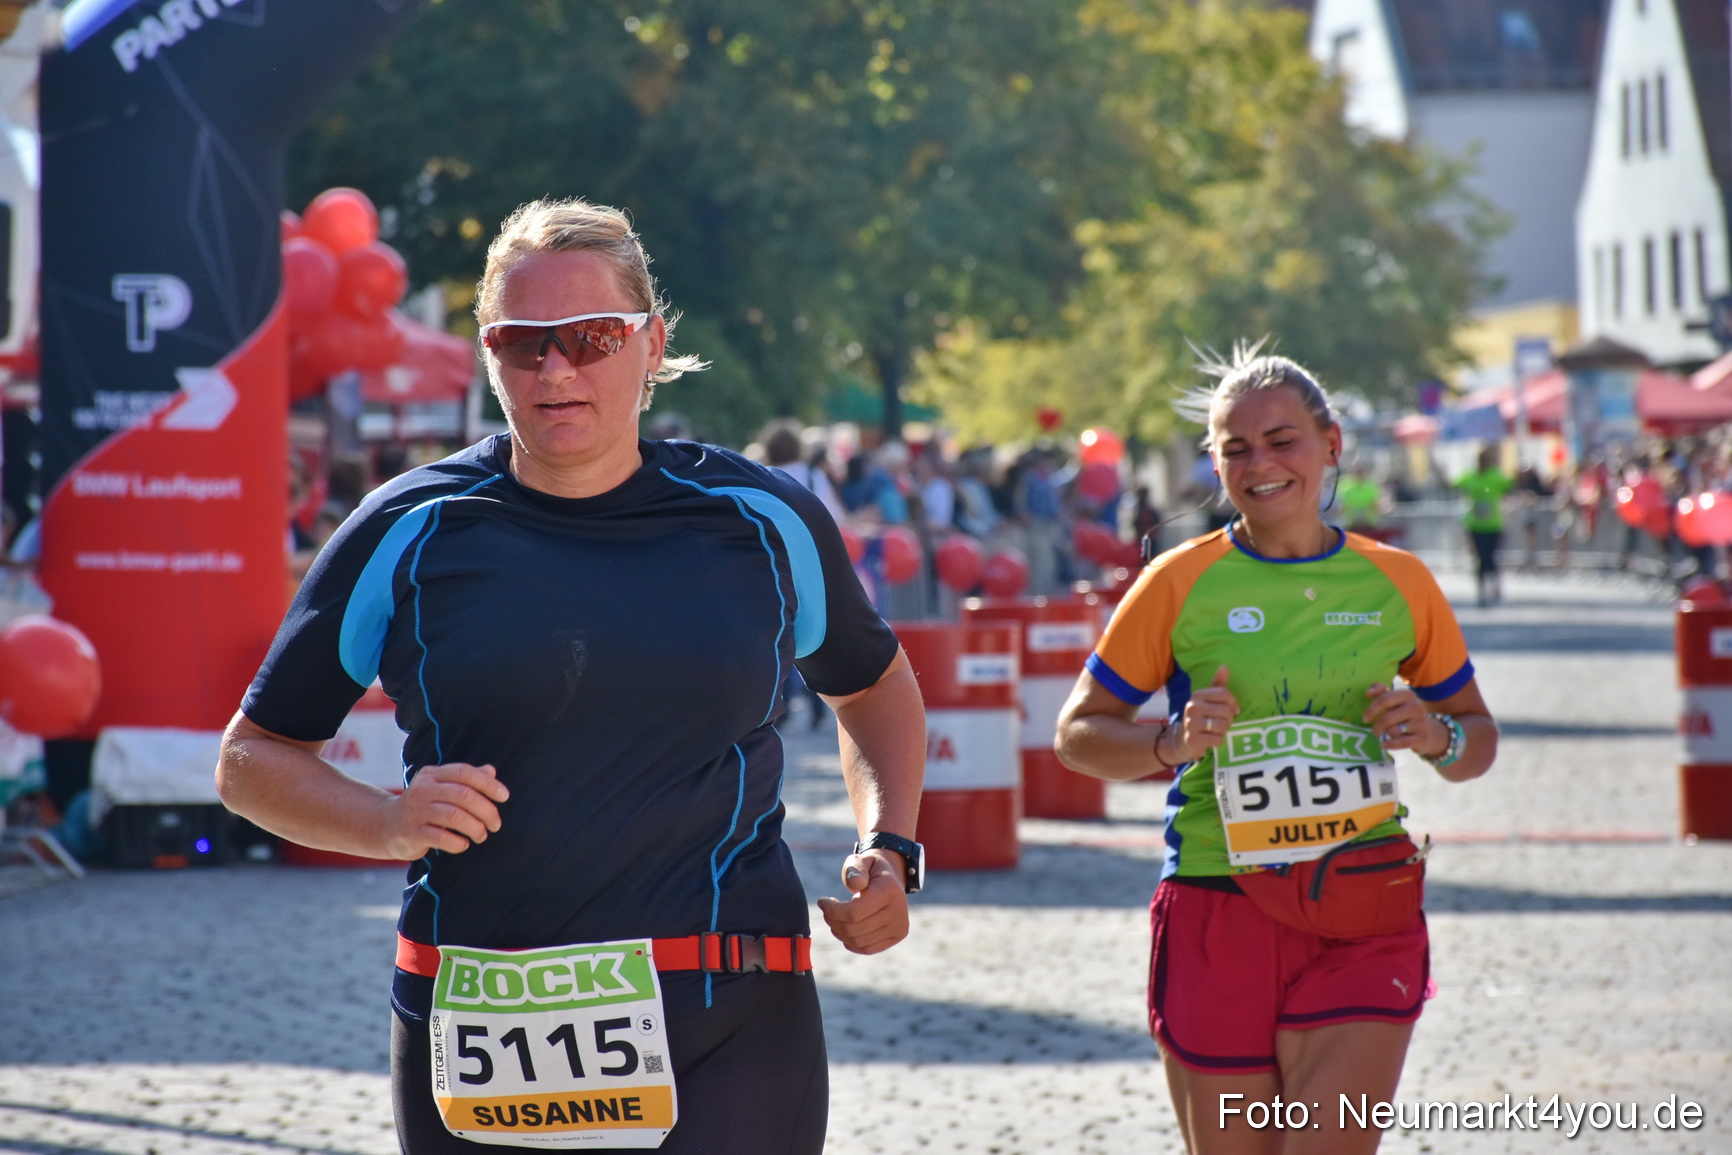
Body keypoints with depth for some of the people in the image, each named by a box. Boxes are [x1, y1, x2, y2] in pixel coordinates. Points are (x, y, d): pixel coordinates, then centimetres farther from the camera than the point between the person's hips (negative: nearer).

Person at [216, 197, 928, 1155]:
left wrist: (888, 850, 9)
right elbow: (252, 759, 8)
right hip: (473, 1031, 1)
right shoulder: (408, 535, 2)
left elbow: (873, 686, 26)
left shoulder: (765, 524, 7)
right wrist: (388, 824, -11)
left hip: (732, 1036, 0)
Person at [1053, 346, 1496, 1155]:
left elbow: (1478, 738, 18)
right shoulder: (1181, 582, 1)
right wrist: (1172, 744, -13)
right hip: (1218, 901, -1)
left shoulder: (1397, 582, 7)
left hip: (1363, 914, 1)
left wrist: (1437, 736, -5)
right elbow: (1077, 734, 5)